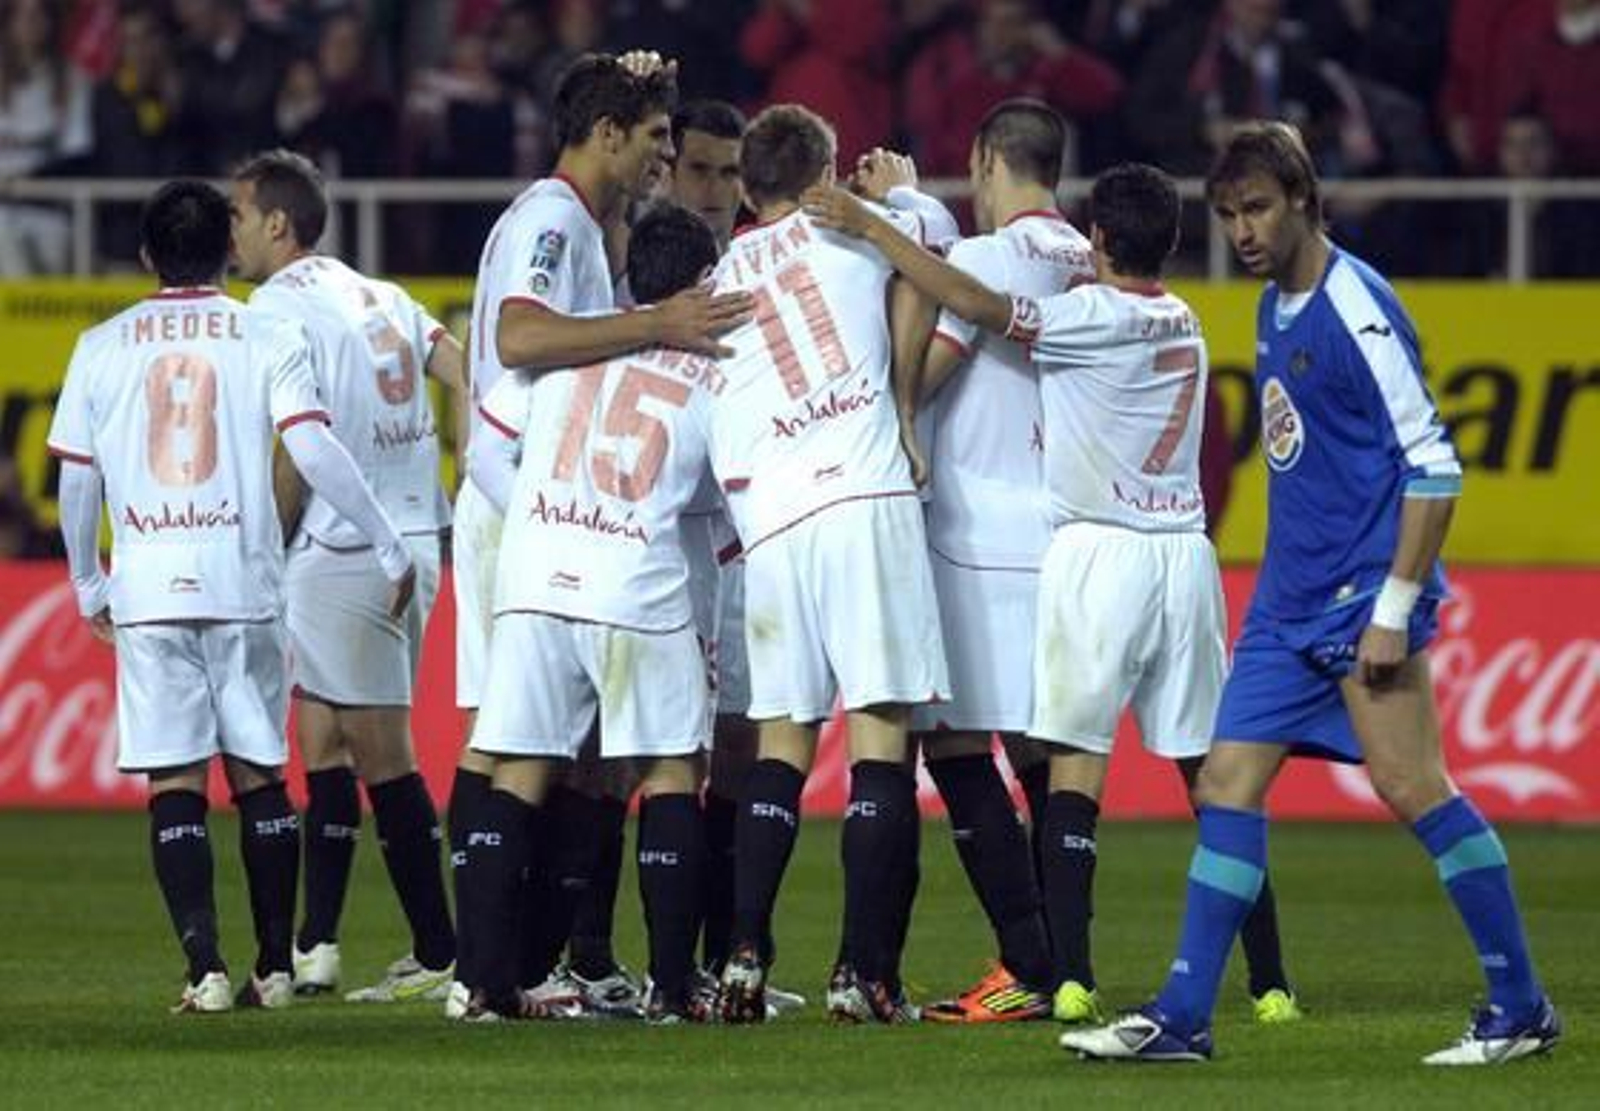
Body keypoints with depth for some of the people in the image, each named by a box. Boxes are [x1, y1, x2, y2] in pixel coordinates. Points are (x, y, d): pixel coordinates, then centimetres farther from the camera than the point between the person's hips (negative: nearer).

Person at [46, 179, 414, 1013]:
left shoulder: (103, 348, 6)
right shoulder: (266, 340, 2)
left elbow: (76, 480, 9)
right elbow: (315, 452, -8)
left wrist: (88, 585, 22)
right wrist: (391, 548, -2)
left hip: (146, 591, 0)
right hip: (243, 584, 0)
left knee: (174, 782, 0)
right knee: (259, 774, 10)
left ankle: (204, 968, -10)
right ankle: (274, 967, 12)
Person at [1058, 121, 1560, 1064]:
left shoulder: (1356, 307, -13)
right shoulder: (1275, 310, 13)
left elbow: (1433, 466, -15)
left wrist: (1395, 609, -18)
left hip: (1364, 596, -9)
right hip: (1290, 598, 9)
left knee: (1411, 784, -13)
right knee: (1229, 787, 5)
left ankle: (1522, 1010, -6)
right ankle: (1182, 1020, 7)